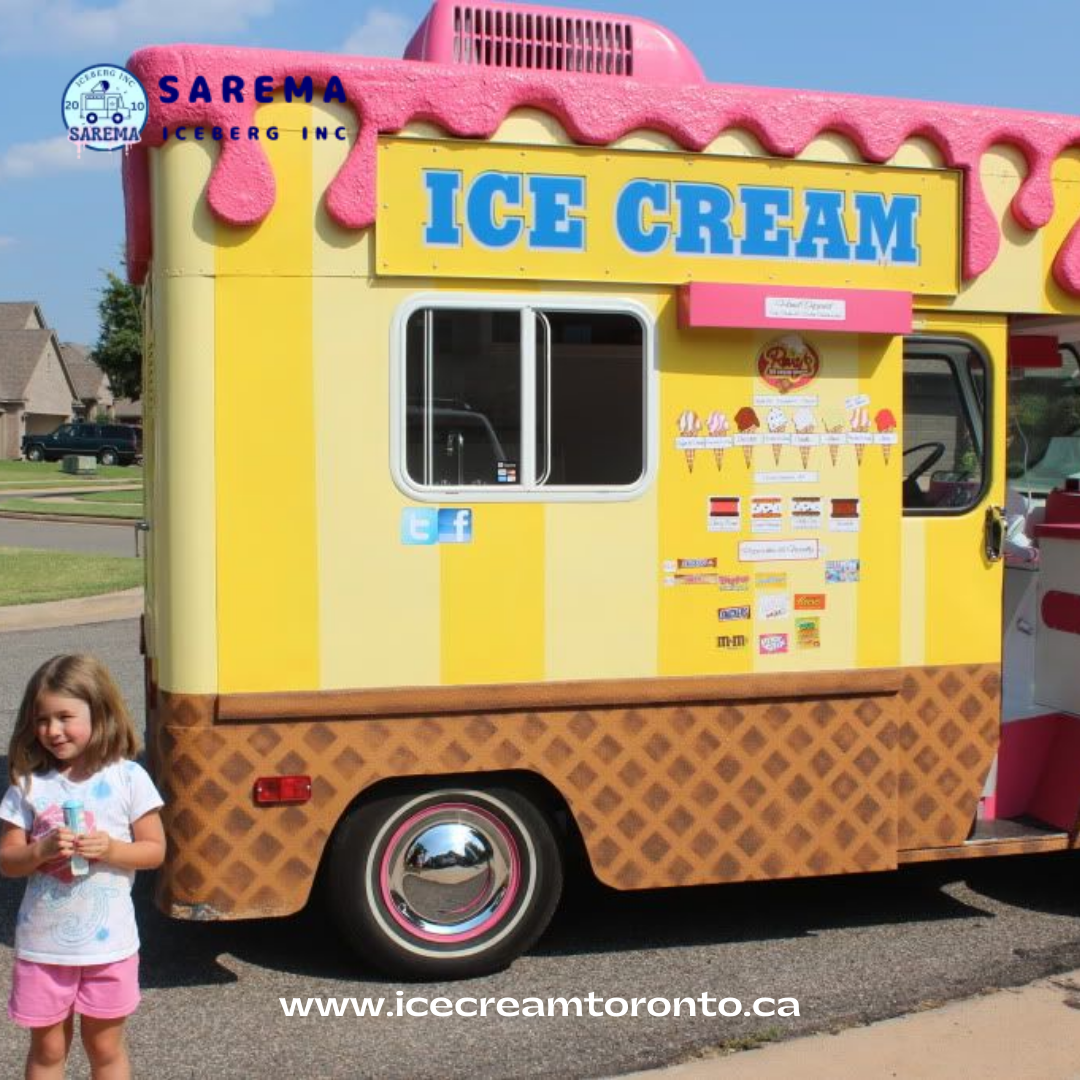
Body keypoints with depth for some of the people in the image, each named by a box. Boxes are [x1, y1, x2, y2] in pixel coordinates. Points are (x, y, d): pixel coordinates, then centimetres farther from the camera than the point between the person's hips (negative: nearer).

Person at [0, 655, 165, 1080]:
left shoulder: (127, 778, -9)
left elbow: (154, 850, -4)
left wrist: (111, 849, -21)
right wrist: (42, 850, -20)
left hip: (108, 943, -1)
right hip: (43, 944, 1)